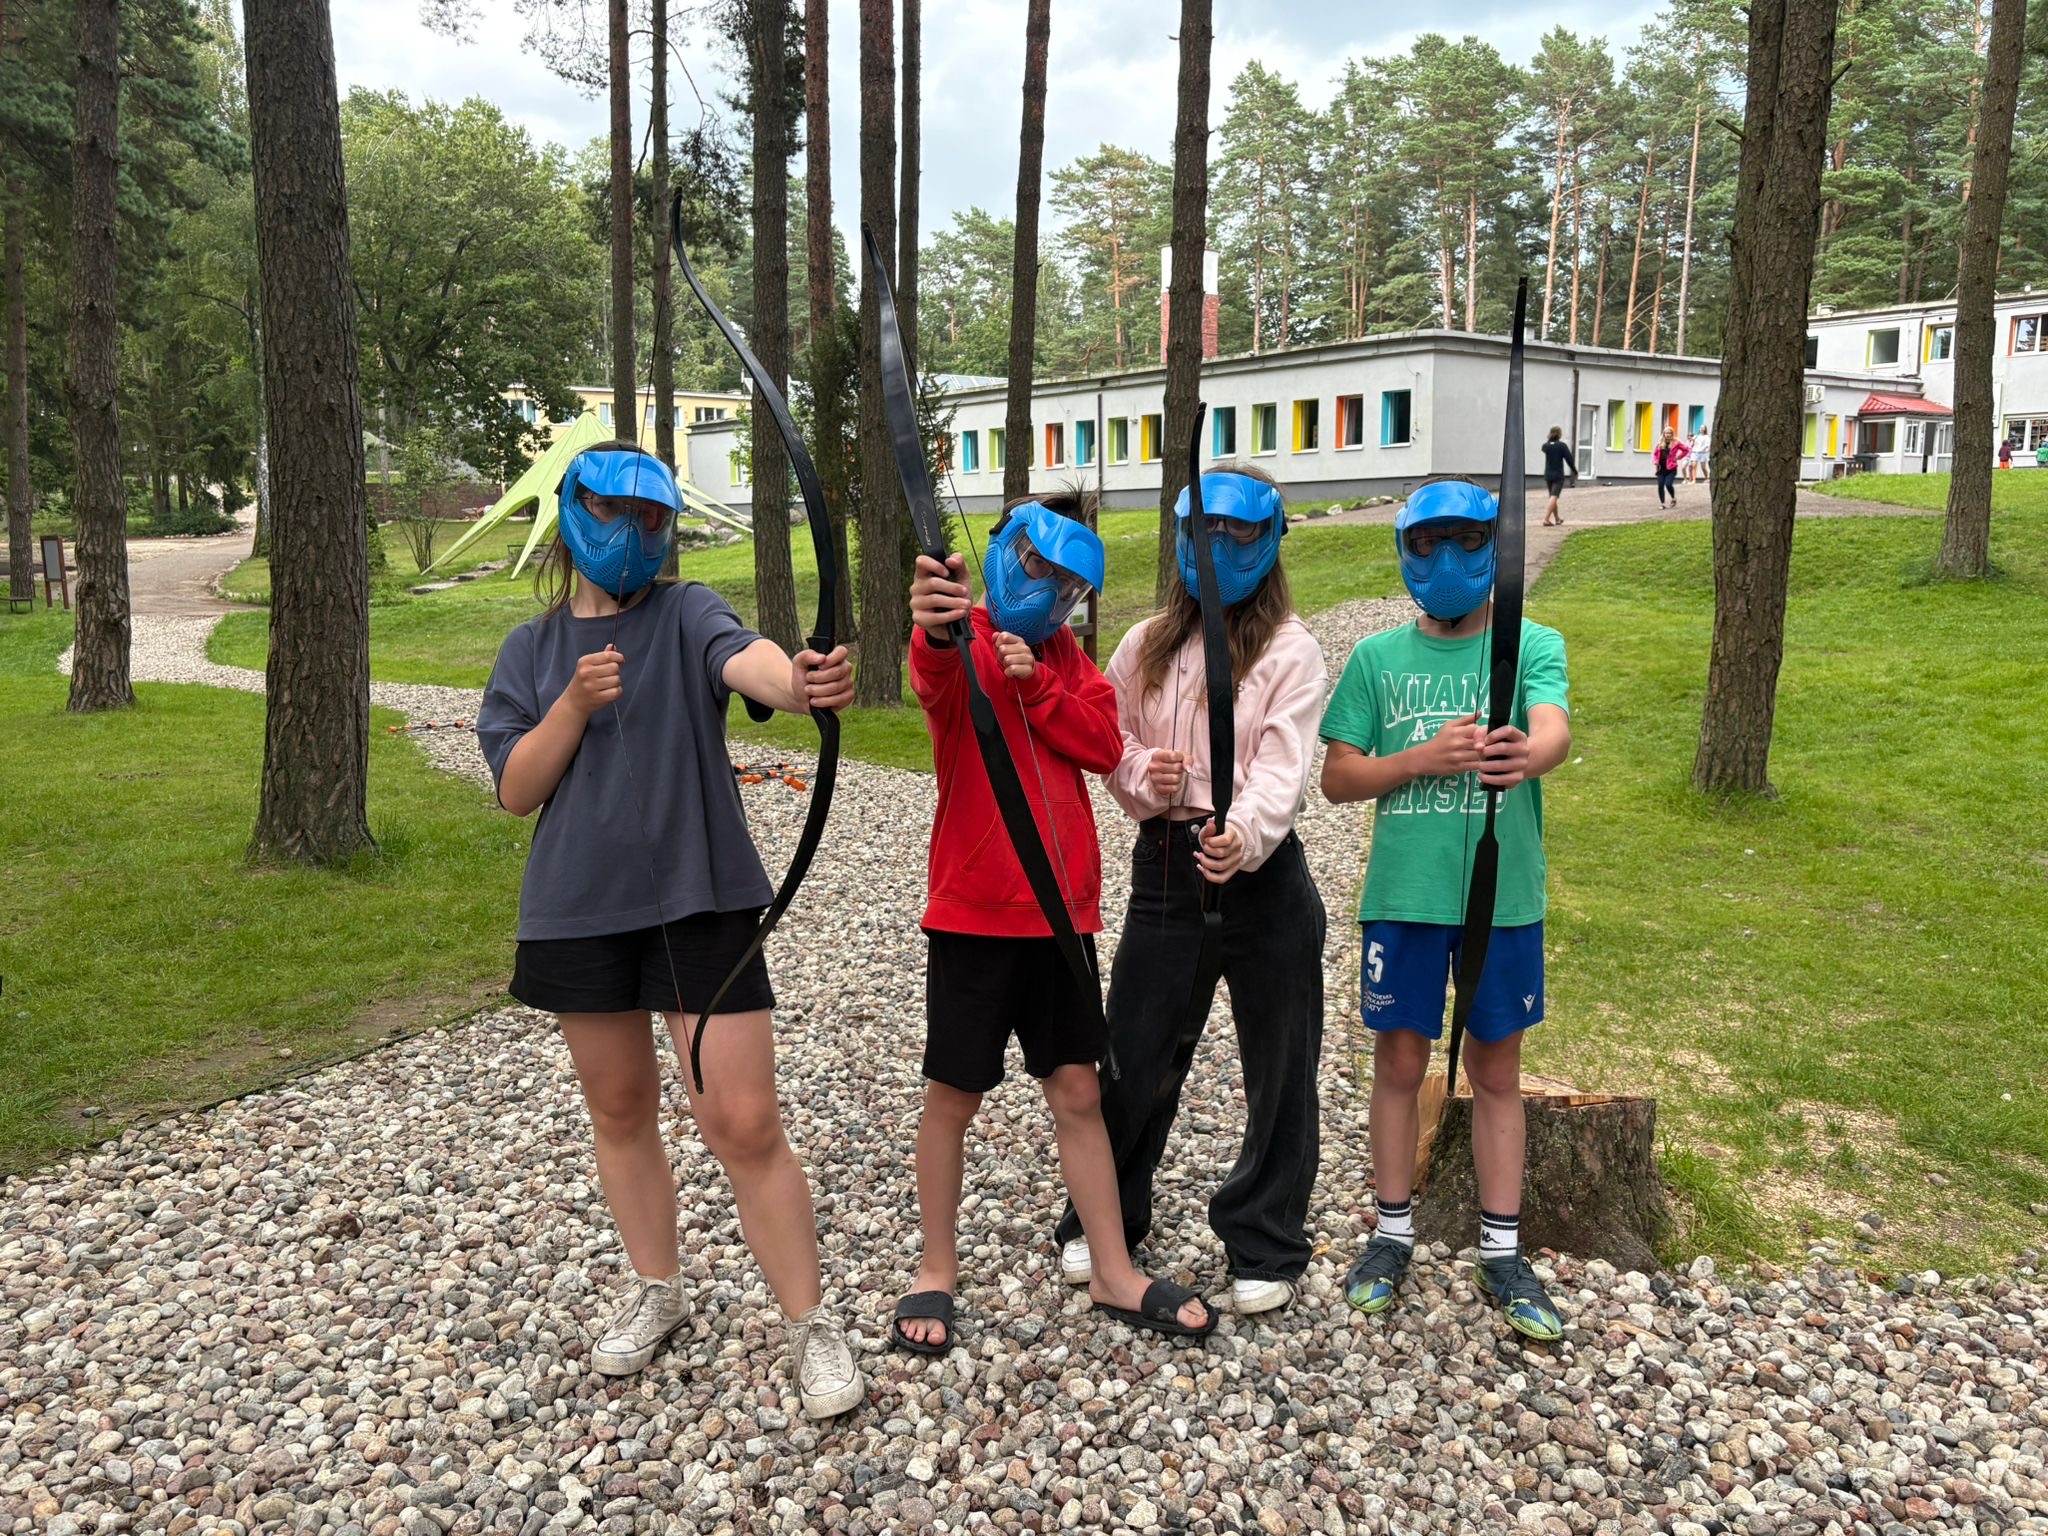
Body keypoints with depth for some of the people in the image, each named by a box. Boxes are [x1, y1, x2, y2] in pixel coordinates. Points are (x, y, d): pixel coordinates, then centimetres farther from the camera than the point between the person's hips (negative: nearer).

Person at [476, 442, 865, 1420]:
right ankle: (656, 1290, 38)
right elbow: (515, 790, 2)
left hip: (699, 901, -3)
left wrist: (799, 683, -49)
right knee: (620, 1110, 17)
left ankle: (810, 1325, 9)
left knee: (743, 1125, -6)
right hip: (579, 909, 4)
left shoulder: (684, 613, -2)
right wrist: (575, 704, -14)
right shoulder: (533, 649, 7)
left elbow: (742, 656, -26)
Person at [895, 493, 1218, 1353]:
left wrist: (1036, 682, -15)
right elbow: (935, 672, -34)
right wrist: (936, 630, -57)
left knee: (1077, 1089, 12)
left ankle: (1115, 1277, 24)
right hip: (974, 910, -5)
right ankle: (936, 1271, 26)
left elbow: (1105, 746, -2)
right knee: (954, 1094, 8)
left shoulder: (1064, 655, 11)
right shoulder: (965, 643, -9)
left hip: (1060, 909, 6)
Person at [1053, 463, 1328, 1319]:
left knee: (1277, 1069, 7)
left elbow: (1282, 769, -18)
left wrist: (1244, 835, -37)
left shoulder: (1290, 653, -5)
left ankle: (1265, 1247, 26)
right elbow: (1113, 747, 11)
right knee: (1132, 1057, 11)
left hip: (1260, 874, -3)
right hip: (1163, 868, 3)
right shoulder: (1146, 647, 8)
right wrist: (1146, 775, -13)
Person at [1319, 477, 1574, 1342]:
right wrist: (1425, 758, -16)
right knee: (1400, 1064, 10)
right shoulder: (1377, 657, 4)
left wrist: (1526, 753, -43)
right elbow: (1338, 777, 1)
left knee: (1496, 1071, 11)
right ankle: (1393, 1235, 26)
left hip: (1504, 893, -1)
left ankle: (1501, 1254, 24)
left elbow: (1556, 728, -20)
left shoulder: (1533, 645, 0)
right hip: (1402, 892, 1)